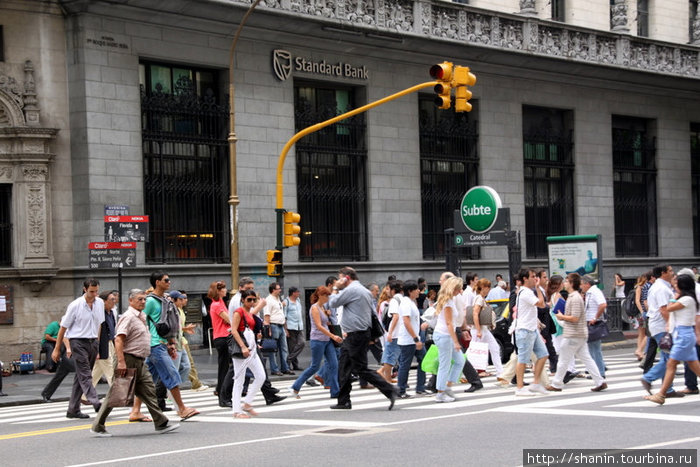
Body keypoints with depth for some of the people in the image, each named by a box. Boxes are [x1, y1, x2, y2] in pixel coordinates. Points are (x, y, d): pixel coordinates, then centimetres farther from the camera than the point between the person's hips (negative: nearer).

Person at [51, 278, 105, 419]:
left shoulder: (100, 303, 6)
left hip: (92, 342, 6)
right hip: (78, 342, -6)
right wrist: (57, 349, 0)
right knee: (85, 375, -14)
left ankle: (73, 410, 12)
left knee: (81, 376, 8)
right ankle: (96, 403, -26)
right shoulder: (75, 305, -9)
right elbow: (63, 328, -2)